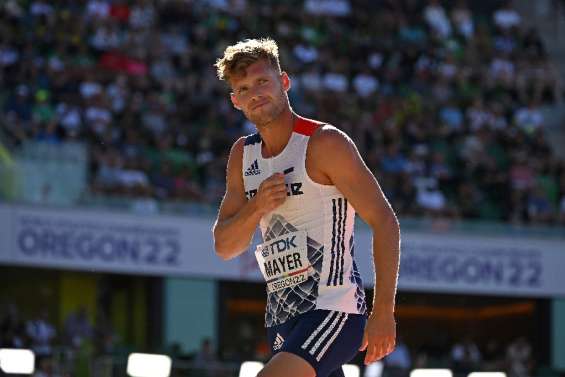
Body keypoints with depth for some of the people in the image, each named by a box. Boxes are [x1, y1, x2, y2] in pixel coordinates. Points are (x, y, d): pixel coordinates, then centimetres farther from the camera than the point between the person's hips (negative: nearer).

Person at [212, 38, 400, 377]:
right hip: (283, 318, 8)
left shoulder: (325, 142, -9)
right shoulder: (242, 155, 12)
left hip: (333, 308, -8)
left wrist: (383, 312, -14)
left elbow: (385, 223, -11)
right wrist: (256, 207, -9)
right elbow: (224, 247, 12)